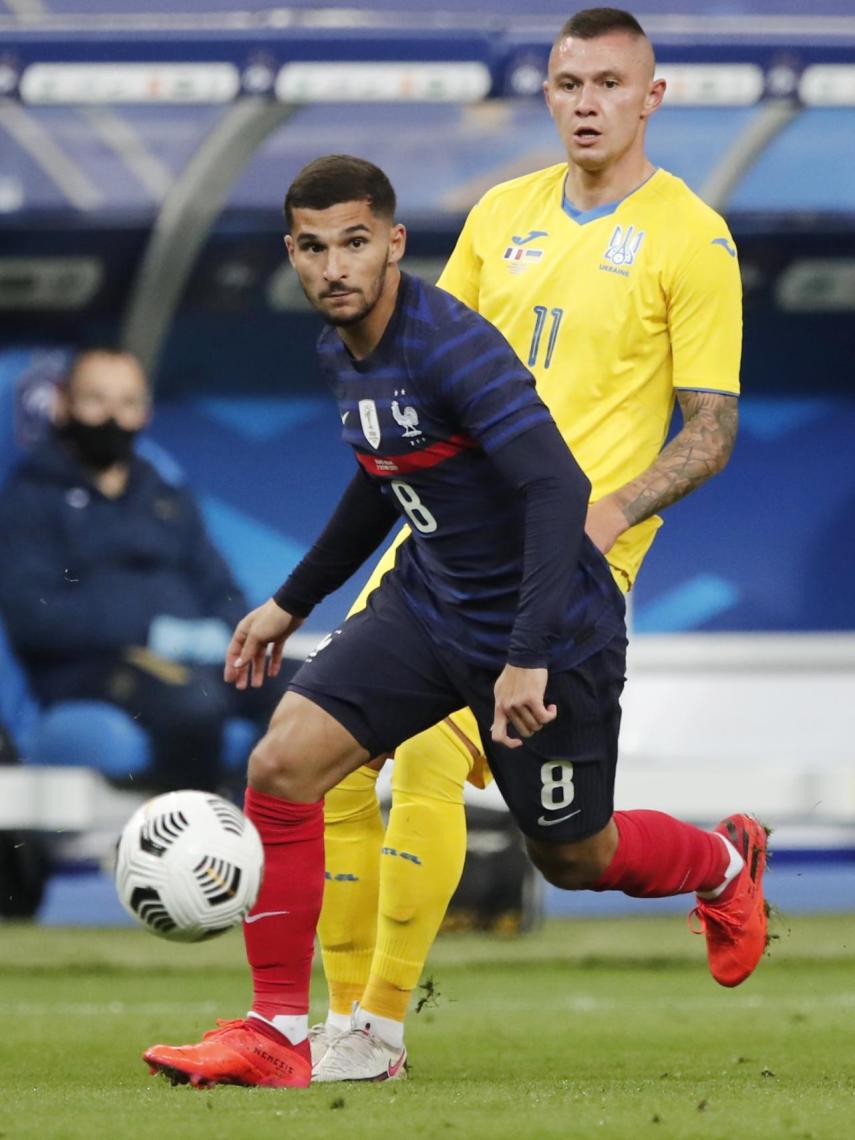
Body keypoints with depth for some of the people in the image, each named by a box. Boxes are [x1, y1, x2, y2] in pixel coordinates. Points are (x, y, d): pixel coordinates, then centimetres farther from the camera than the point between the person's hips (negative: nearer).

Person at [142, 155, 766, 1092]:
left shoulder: (451, 347, -26)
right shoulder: (340, 353, 0)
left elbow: (557, 489, -33)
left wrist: (529, 659, -40)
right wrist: (292, 603, 24)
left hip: (547, 629, -7)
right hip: (428, 605, 7)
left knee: (572, 858, 10)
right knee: (281, 766, -12)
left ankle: (723, 862, 45)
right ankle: (277, 1032, -4)